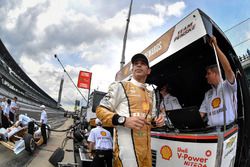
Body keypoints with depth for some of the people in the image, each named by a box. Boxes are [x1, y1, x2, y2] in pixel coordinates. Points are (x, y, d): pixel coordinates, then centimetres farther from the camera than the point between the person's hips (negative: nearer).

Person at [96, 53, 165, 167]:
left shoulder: (151, 94, 19)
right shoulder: (120, 86, 0)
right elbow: (100, 110, -4)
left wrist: (156, 121, 2)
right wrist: (123, 120, -18)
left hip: (145, 146, 6)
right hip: (127, 145, -6)